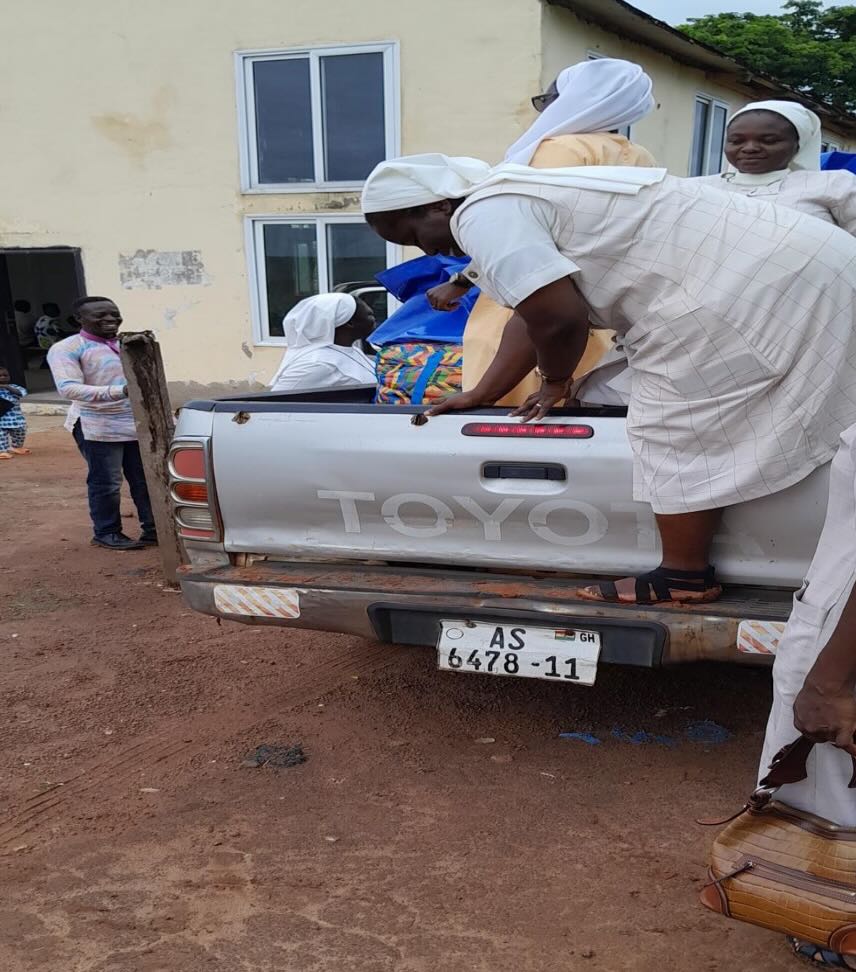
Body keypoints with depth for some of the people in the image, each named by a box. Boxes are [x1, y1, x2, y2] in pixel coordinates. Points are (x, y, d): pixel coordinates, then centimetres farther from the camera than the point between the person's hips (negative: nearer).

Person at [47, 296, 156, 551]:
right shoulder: (66, 348, -9)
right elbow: (68, 388, -22)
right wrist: (120, 392, -31)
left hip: (138, 424, 6)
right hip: (98, 427, -6)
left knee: (147, 480, 7)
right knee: (106, 483, 0)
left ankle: (153, 528, 18)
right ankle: (106, 533, 15)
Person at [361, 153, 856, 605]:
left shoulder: (483, 215, -13)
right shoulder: (517, 200, 20)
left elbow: (559, 316, -19)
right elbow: (534, 311, 27)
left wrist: (554, 381, 2)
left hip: (747, 286, -10)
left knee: (678, 432, -2)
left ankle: (686, 576, 8)